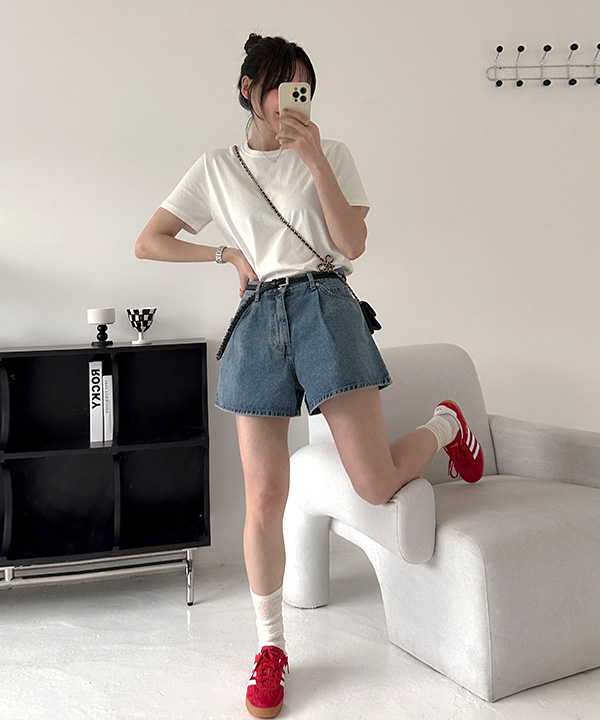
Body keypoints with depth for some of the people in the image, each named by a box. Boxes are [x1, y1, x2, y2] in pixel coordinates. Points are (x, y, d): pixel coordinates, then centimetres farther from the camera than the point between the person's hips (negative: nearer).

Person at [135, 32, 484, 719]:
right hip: (259, 321, 1)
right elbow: (148, 242, 13)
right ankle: (271, 647, 18)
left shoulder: (330, 153, 10)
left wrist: (313, 158, -9)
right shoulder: (216, 168, 13)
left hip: (326, 309, -1)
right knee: (264, 499, -2)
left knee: (378, 487, -7)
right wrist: (230, 253, 3)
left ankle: (443, 424, 29)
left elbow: (352, 244, -2)